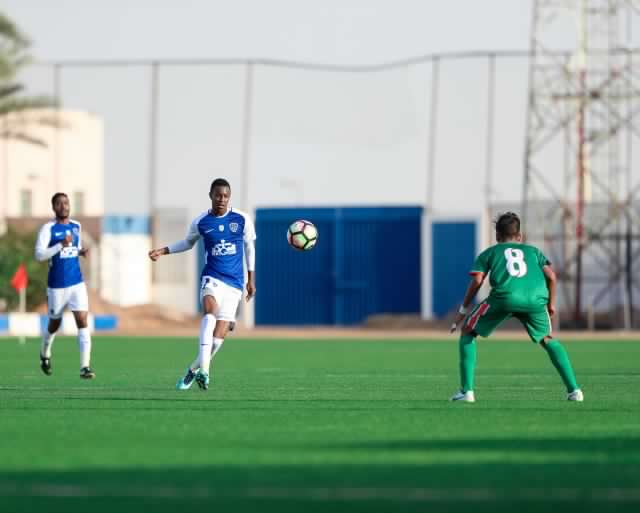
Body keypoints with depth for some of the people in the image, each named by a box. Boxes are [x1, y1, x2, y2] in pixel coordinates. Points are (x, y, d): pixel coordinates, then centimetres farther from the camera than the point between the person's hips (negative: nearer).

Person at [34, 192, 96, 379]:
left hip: (77, 283, 3)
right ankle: (45, 355, 43)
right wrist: (61, 245, -27)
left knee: (83, 320, -12)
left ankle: (85, 367, -15)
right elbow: (39, 255, -18)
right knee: (55, 324, 13)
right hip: (57, 285, -3)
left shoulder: (76, 226, 8)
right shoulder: (48, 229, -9)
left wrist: (81, 252, 1)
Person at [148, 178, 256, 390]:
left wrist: (251, 279, 14)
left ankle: (193, 370, 20)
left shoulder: (242, 219, 1)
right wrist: (163, 251, 9)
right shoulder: (201, 222, 2)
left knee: (219, 336, -4)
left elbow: (249, 247, 14)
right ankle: (204, 370, -43)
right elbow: (188, 243, 22)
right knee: (210, 311, -33)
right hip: (212, 277, -1)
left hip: (234, 284, 1)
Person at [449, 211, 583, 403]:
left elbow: (477, 281, 12)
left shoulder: (489, 253, 27)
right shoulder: (533, 251, 32)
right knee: (548, 340, 27)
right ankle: (574, 390, 15)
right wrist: (551, 304, 29)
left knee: (467, 332, 17)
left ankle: (467, 390, 7)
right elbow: (551, 276, 18)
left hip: (504, 297, -2)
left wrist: (463, 310, 17)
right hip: (536, 299, 2)